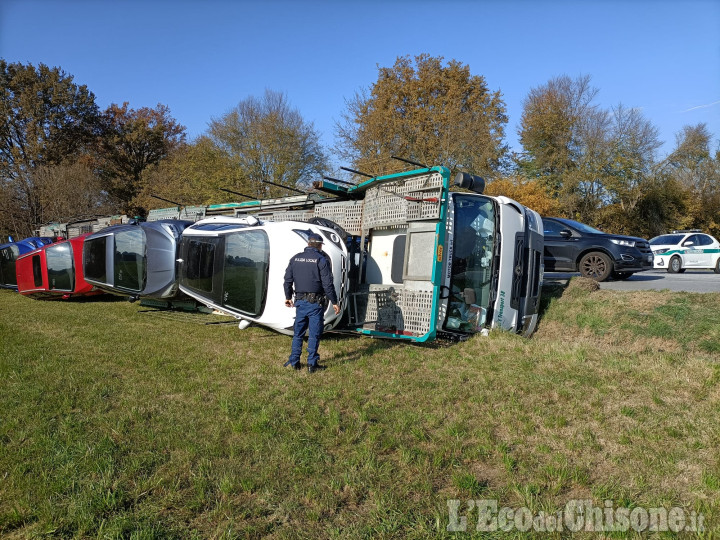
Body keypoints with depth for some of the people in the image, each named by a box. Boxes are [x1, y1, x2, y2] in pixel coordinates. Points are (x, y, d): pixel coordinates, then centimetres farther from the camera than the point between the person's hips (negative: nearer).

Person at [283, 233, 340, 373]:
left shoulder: (296, 258, 7)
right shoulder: (321, 259, -9)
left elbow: (288, 280, 12)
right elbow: (328, 284, -13)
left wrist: (288, 297, 24)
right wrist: (334, 302, -6)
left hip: (300, 301, 5)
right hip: (315, 302, -5)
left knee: (298, 332, 15)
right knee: (314, 333, 3)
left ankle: (294, 361, 21)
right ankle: (312, 364, 8)